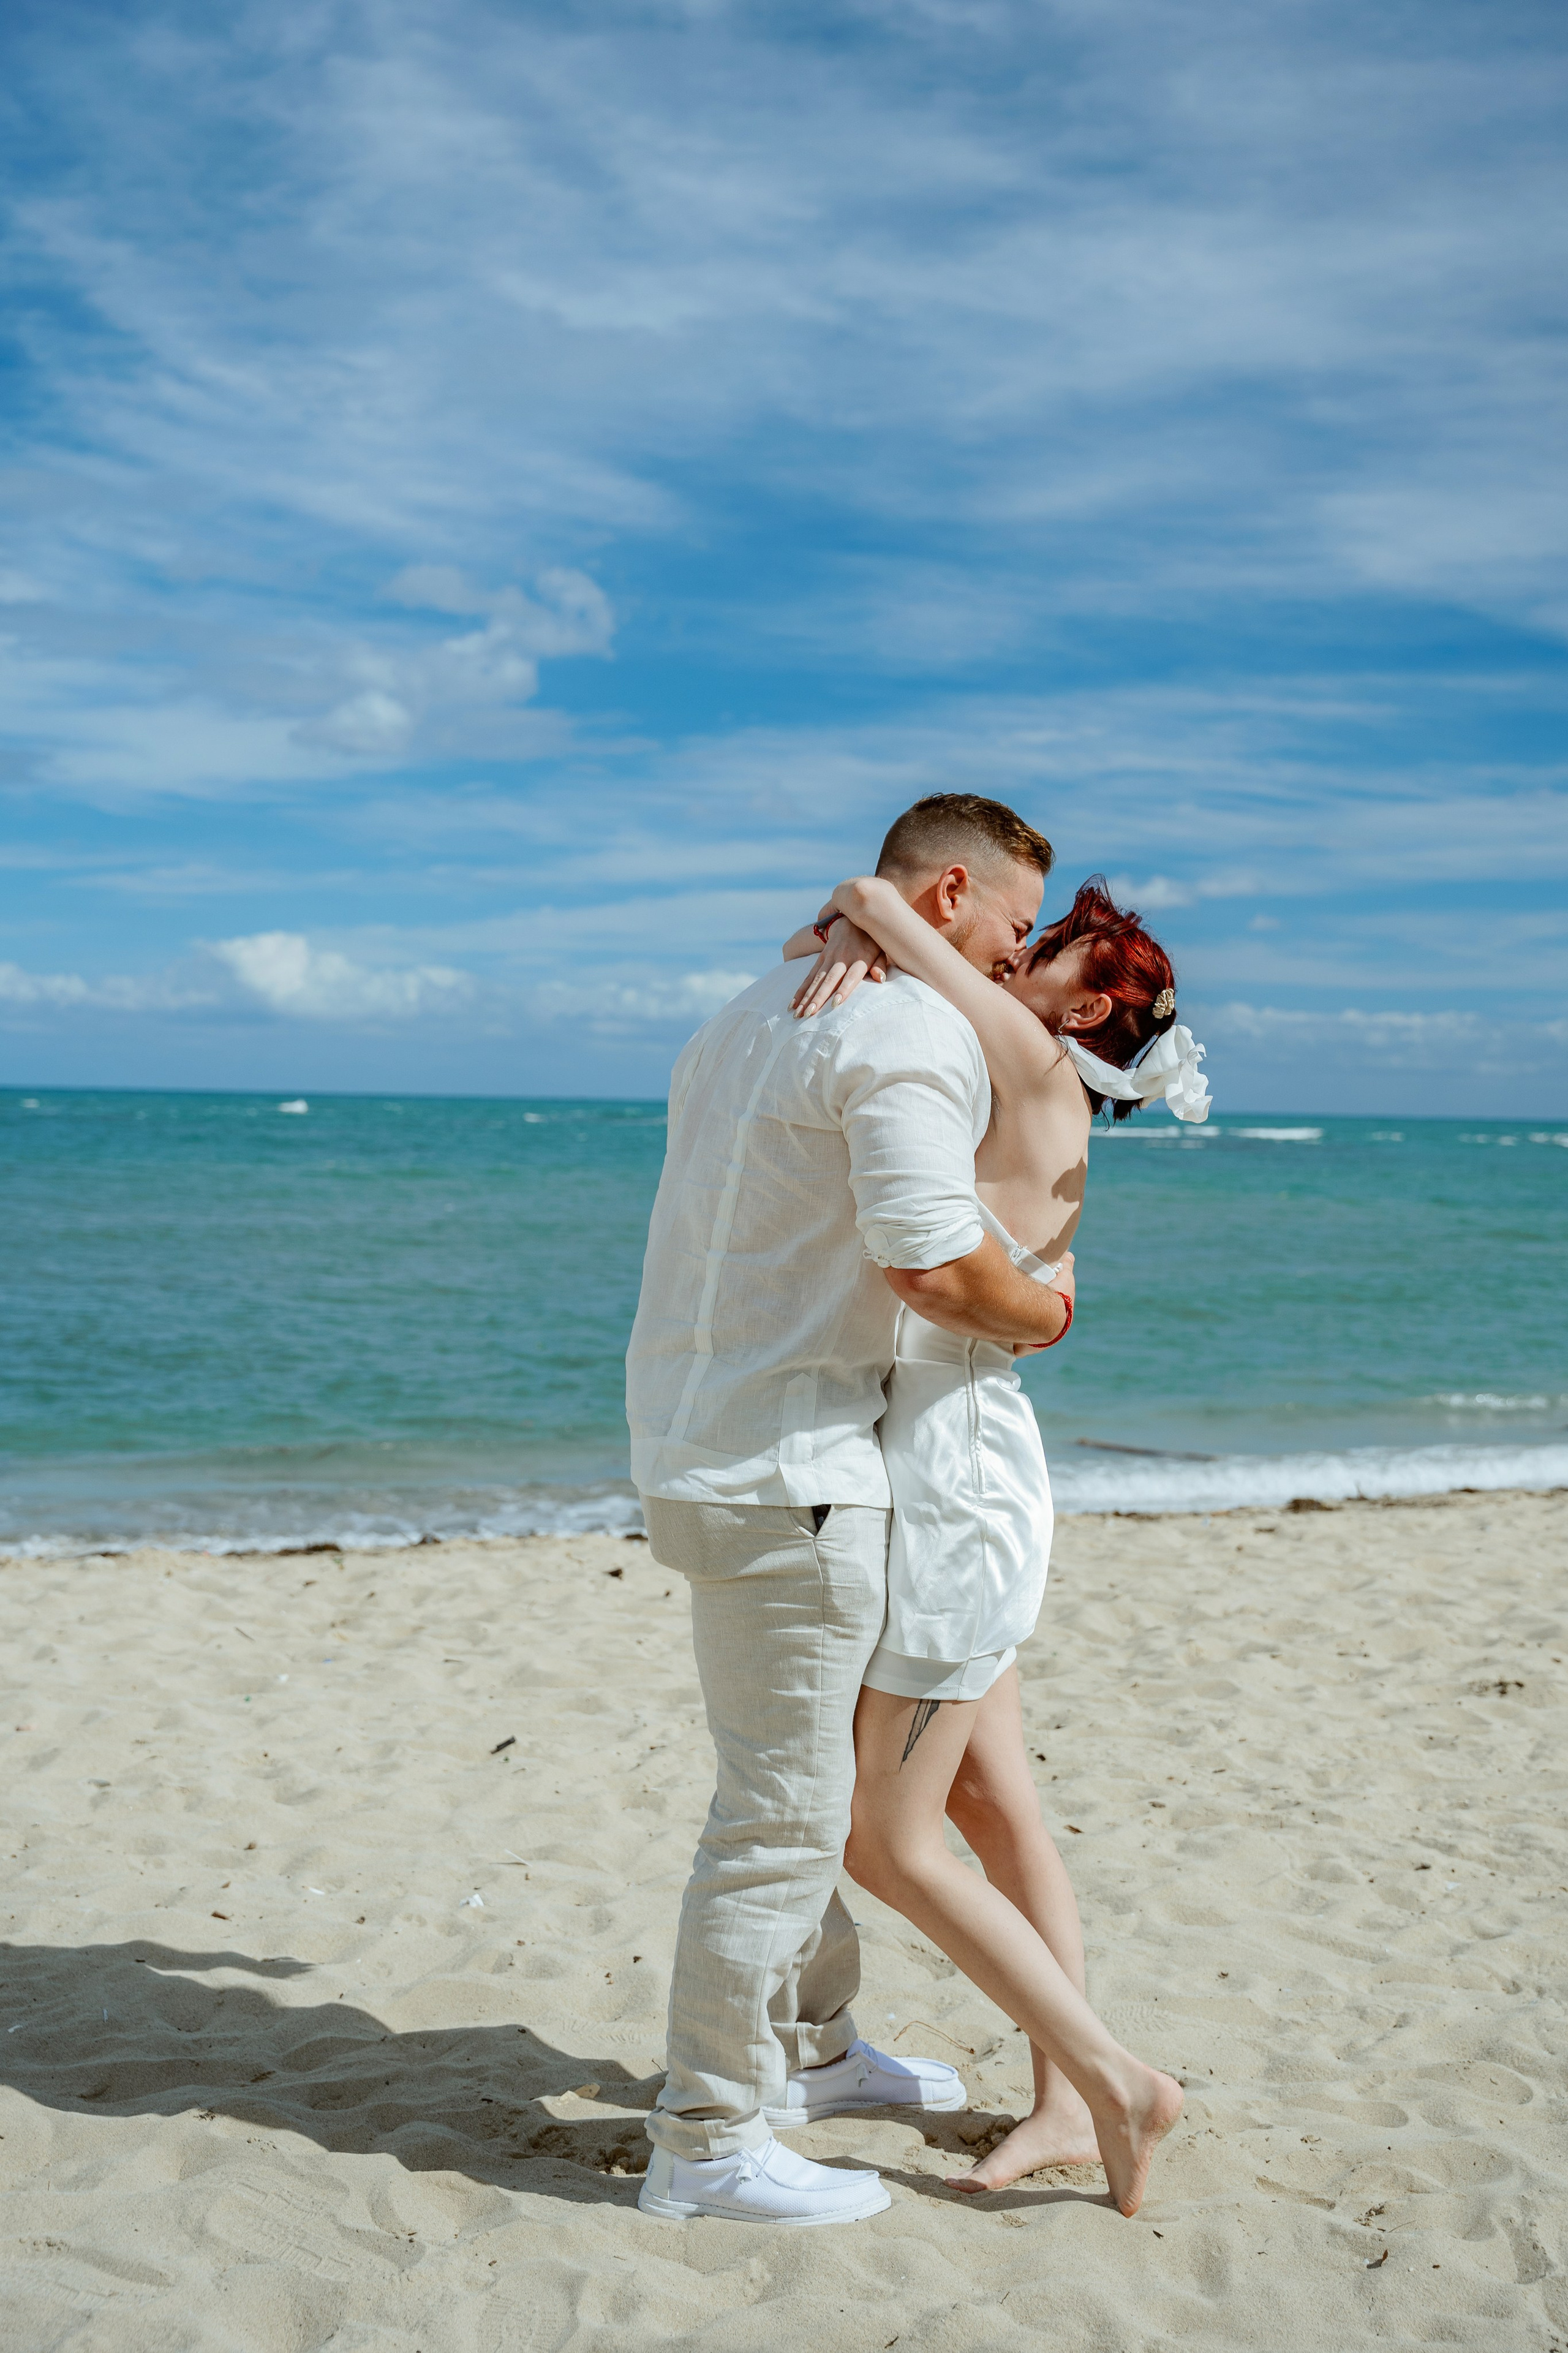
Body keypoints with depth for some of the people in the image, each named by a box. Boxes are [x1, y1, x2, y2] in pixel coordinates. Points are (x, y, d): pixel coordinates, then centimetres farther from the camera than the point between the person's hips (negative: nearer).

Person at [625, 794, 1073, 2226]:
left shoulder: (755, 1015, 16)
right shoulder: (914, 1030, -15)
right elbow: (933, 1260, -25)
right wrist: (1041, 1313, -5)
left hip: (698, 1449, 10)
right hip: (787, 1477, -10)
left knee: (806, 1775, 22)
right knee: (784, 1813, -1)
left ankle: (805, 2047, 37)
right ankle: (707, 2143, 9)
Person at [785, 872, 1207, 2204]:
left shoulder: (1036, 1069, -13)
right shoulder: (1028, 1111, 11)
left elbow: (877, 896, -19)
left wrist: (855, 918, 2)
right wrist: (857, 949, -3)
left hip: (953, 1483, -9)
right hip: (950, 1478, 9)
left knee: (888, 1846, 1)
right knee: (995, 1807, 14)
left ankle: (1116, 2079, 10)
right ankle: (1066, 2106, 24)